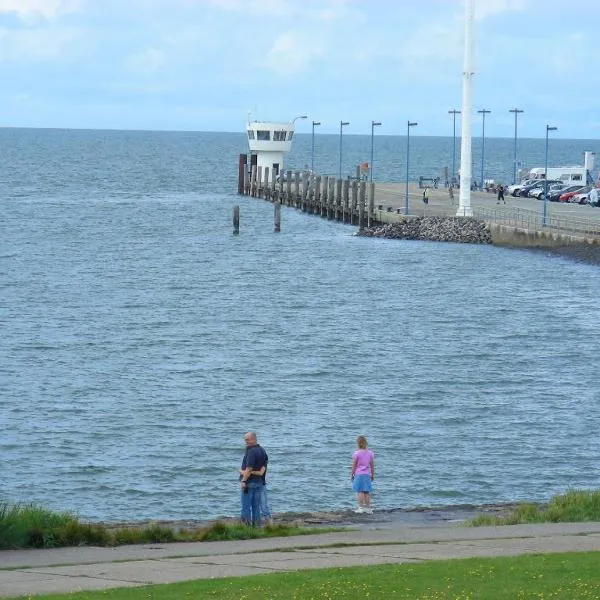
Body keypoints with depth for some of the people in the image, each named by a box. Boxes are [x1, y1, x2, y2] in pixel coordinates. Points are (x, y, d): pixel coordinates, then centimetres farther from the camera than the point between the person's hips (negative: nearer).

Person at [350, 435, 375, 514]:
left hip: (358, 474, -4)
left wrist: (351, 474, 4)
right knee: (367, 491, 8)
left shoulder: (357, 453, -9)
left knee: (360, 491, -2)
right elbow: (372, 465, 6)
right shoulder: (370, 453, 2)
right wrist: (373, 474, 16)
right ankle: (368, 508, 10)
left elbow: (354, 465, -6)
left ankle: (361, 507, -5)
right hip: (367, 475, 4)